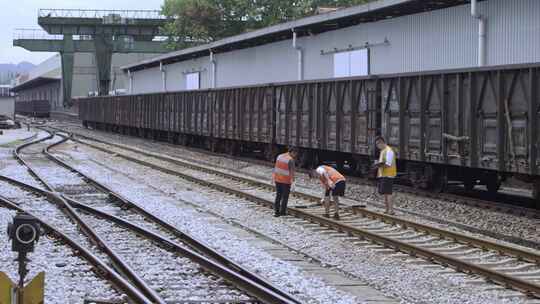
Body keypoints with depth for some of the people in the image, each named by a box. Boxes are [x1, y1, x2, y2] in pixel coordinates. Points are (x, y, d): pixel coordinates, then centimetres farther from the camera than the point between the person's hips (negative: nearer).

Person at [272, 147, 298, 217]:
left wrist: (273, 177, 18)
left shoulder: (279, 156, 4)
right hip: (286, 181, -6)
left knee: (278, 195, 14)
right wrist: (292, 181, -22)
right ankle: (282, 211, 13)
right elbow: (292, 171, -21)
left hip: (277, 179, 6)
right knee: (285, 196, 8)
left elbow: (275, 167, 10)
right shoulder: (291, 160, -16)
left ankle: (276, 211, 9)